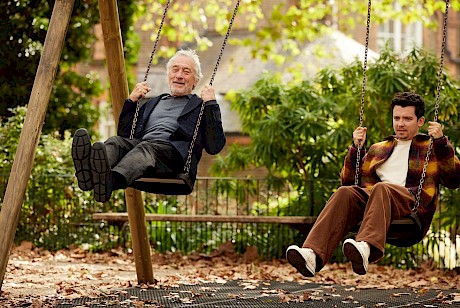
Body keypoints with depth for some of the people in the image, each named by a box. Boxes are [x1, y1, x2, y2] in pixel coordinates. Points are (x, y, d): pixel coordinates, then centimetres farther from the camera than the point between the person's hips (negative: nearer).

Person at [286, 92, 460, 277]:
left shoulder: (432, 147, 23)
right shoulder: (378, 149, 35)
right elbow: (348, 180, 31)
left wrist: (441, 141, -1)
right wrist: (356, 148, 19)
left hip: (413, 205, -4)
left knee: (381, 189, -38)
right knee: (345, 193, -30)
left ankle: (366, 248, -66)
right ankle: (313, 255, -51)